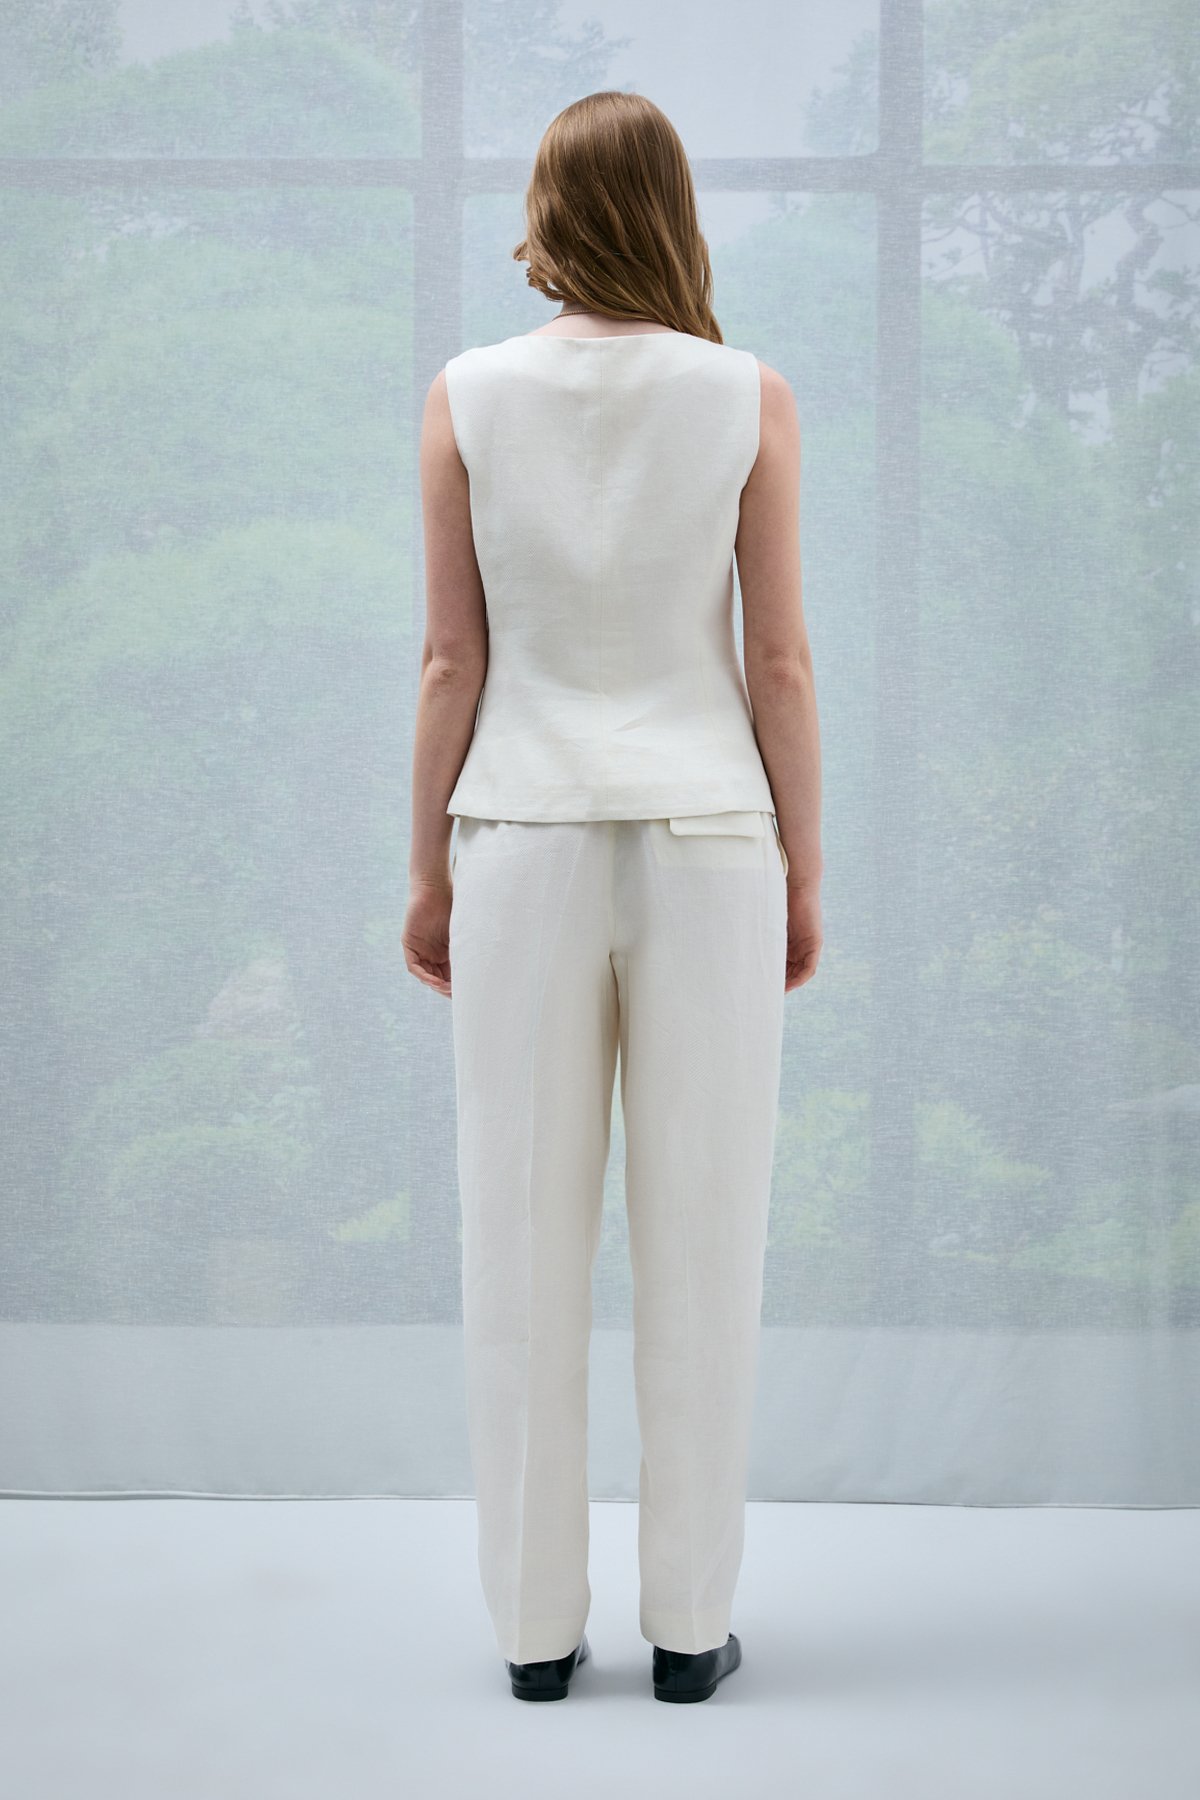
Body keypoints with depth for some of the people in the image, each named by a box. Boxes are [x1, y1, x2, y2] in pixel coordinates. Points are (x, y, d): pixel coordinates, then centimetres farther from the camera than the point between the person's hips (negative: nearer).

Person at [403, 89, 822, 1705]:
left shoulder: (469, 398, -1)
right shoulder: (750, 398, -2)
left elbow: (452, 660, -1)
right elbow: (780, 664, -3)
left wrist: (430, 870, 7)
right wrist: (804, 874, 6)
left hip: (526, 845, 1)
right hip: (707, 842, 0)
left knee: (527, 1246, 7)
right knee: (703, 1245, 7)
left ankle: (538, 1625, 15)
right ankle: (690, 1621, 15)